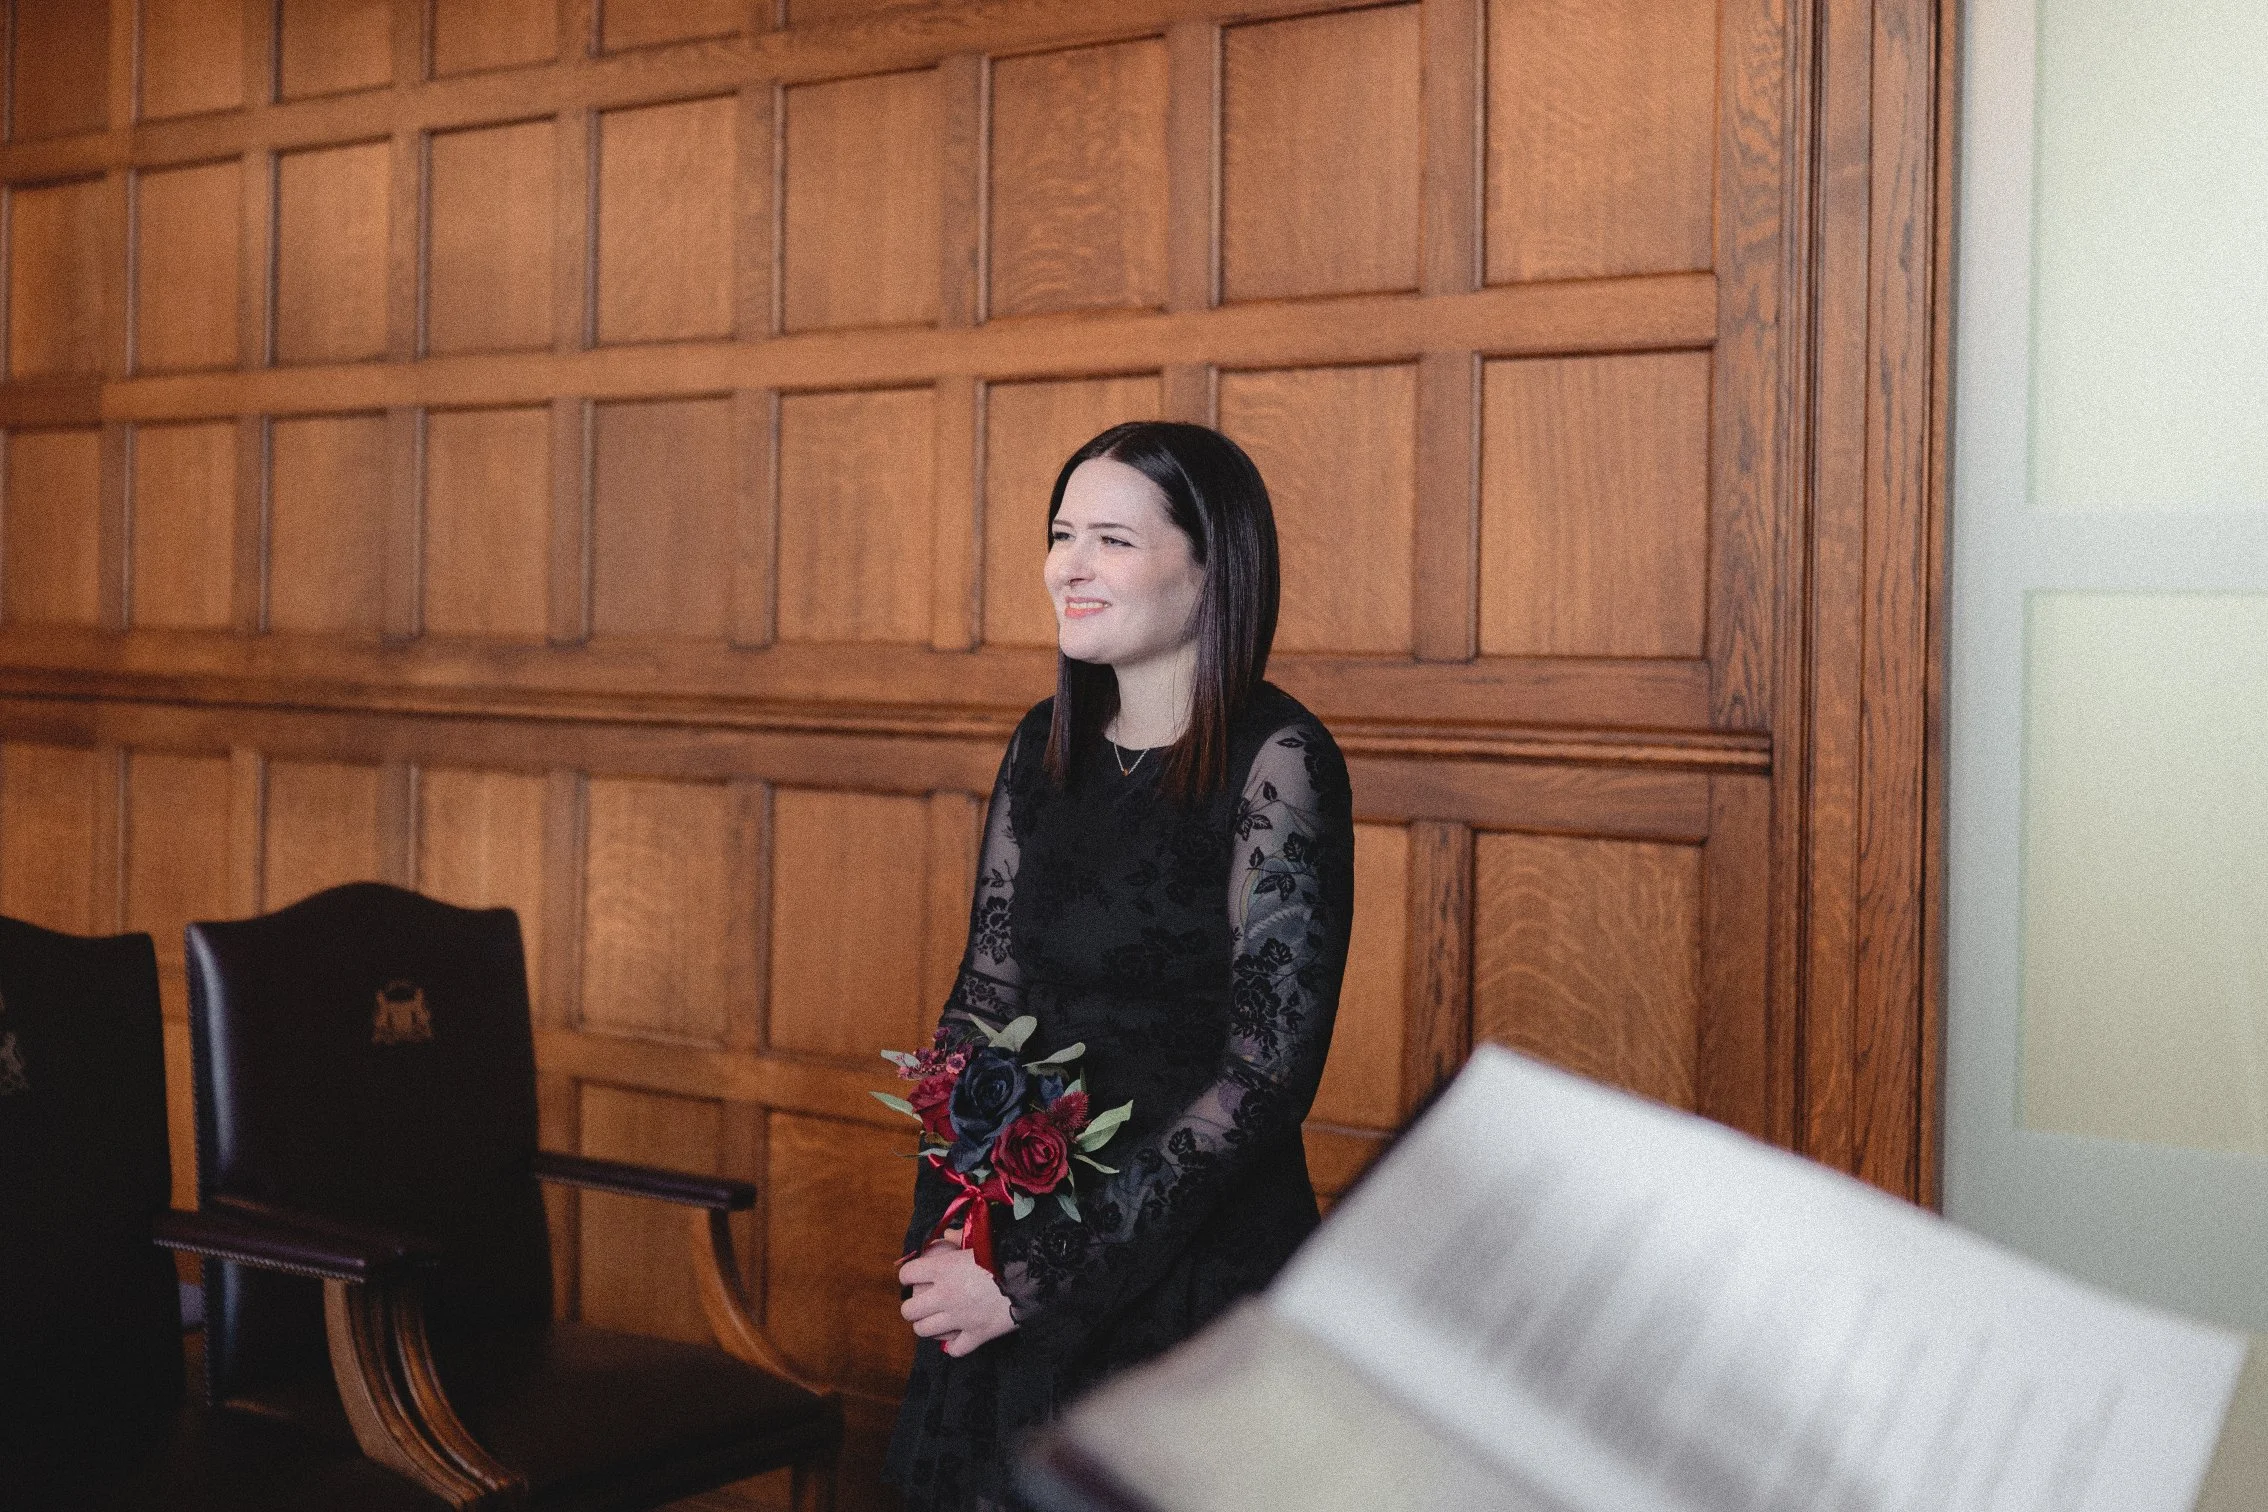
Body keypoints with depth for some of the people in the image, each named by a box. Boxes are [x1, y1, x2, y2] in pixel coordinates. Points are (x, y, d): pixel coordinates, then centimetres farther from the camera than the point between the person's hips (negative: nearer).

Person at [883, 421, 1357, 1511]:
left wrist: (1034, 1276, -19)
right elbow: (983, 995, 8)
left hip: (1200, 1269, -6)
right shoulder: (1046, 745, 5)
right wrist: (944, 1235, -7)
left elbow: (1265, 1071, -19)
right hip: (1022, 1239, 6)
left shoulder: (1276, 759, -15)